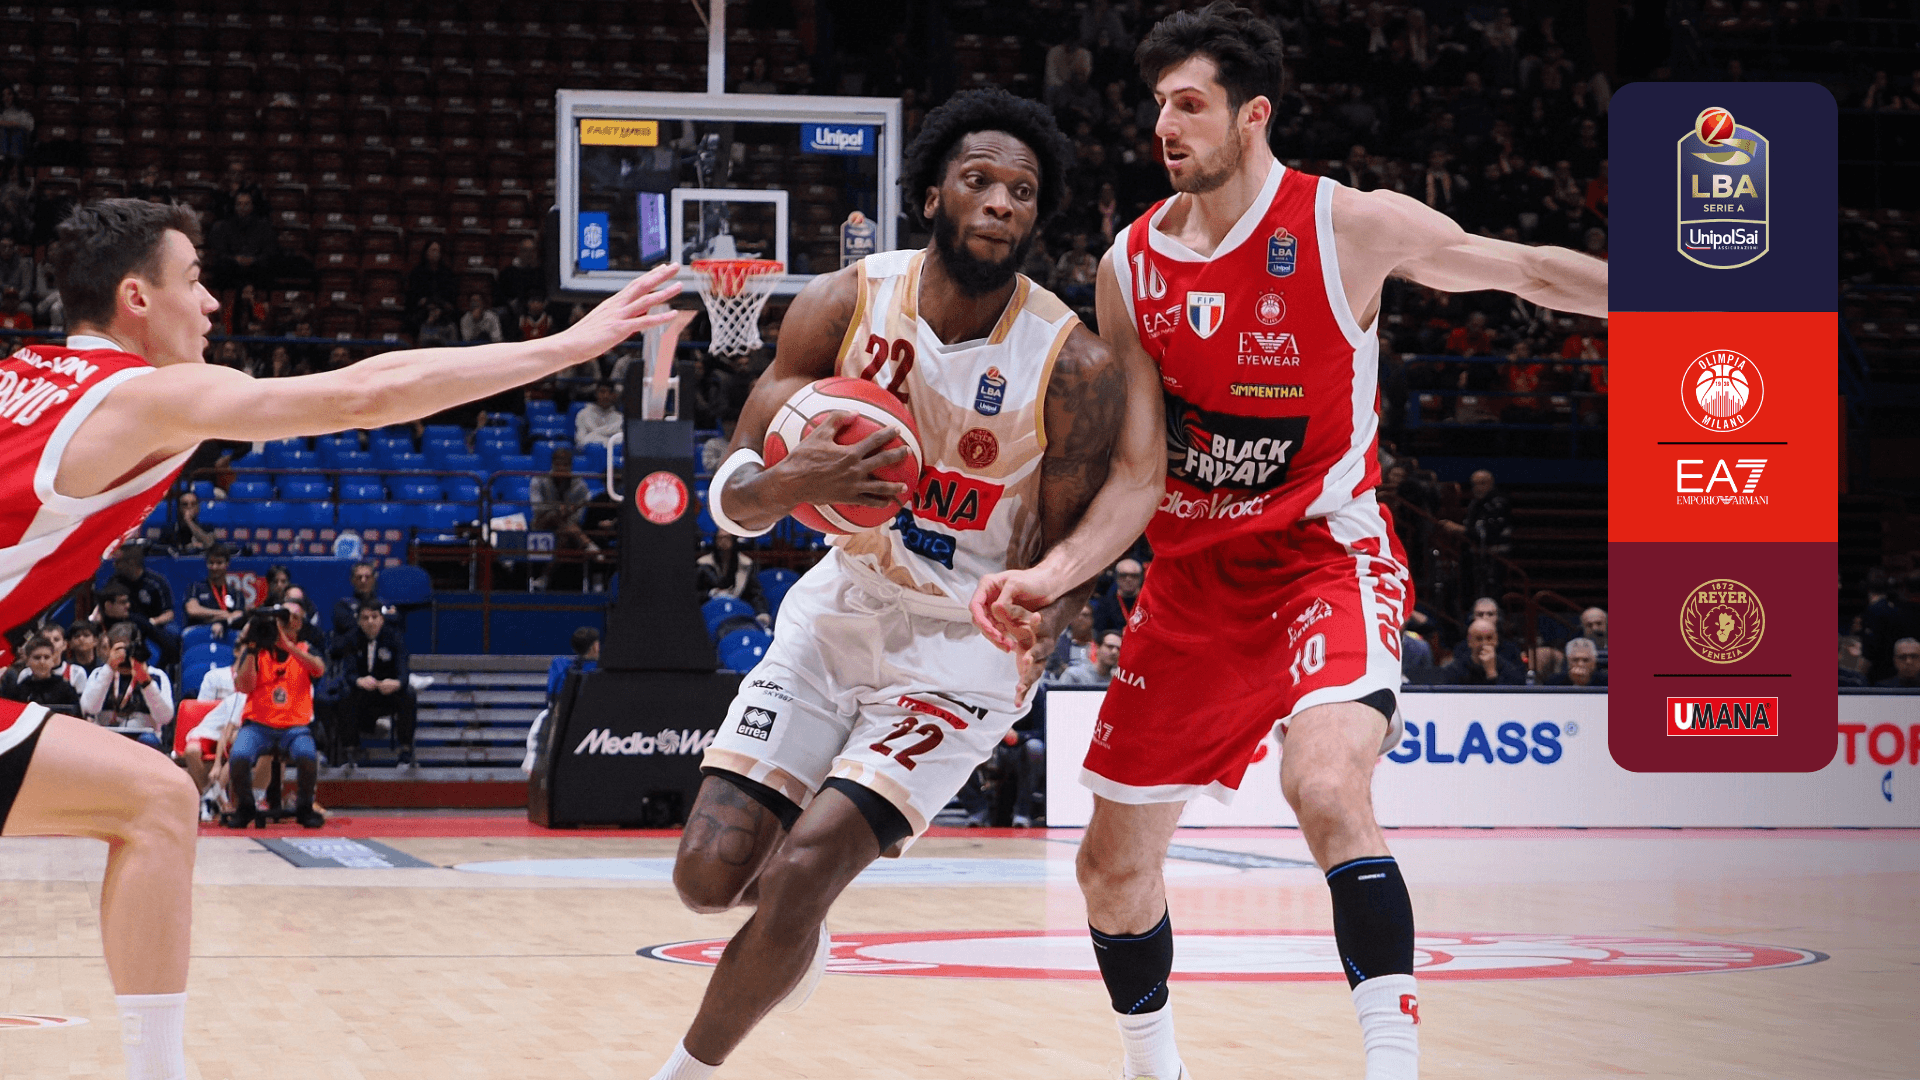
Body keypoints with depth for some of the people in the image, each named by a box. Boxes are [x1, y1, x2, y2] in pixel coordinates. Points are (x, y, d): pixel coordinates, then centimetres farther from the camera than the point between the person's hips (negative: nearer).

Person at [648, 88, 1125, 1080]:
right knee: (710, 874, -6)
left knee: (798, 876, -17)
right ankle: (794, 923, 32)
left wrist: (1045, 611, -30)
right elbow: (730, 498, -8)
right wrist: (797, 481, -32)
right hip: (840, 613, 3)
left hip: (963, 646, -3)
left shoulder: (1075, 367, -17)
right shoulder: (844, 305, -10)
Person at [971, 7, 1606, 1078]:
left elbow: (1531, 270, 1)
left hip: (1327, 556, -5)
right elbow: (1140, 477, 0)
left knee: (1327, 785, -35)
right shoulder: (1134, 266, -1)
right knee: (1113, 867, 10)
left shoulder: (1352, 225, -12)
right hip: (1195, 576, 5)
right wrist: (1052, 578, -16)